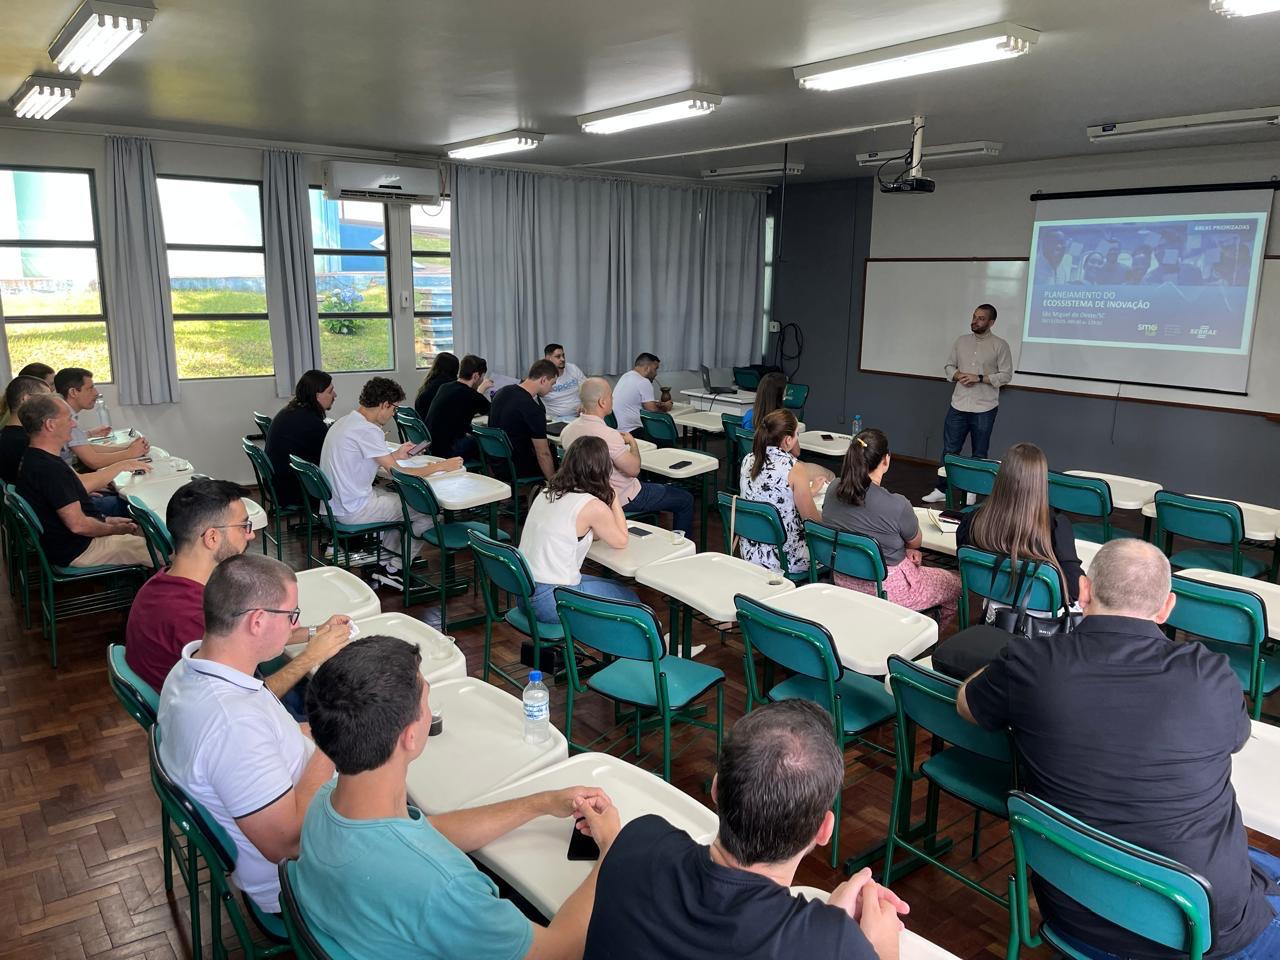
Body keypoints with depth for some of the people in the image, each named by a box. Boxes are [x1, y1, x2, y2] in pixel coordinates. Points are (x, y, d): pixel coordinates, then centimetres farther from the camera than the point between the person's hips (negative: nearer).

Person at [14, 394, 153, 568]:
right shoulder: (50, 468, -27)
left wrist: (106, 520, 10)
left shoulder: (32, 459, 7)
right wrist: (115, 529, -9)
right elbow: (78, 524, -26)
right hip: (77, 552, -11)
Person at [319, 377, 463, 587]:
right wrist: (440, 466, -12)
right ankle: (395, 568, 7)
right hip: (354, 511, -10)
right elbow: (397, 473, -20)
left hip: (336, 504, 10)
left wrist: (395, 454, 17)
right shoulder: (368, 430, -21)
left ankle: (384, 561, 21)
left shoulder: (344, 422, 9)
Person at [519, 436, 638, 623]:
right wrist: (614, 497, 4)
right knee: (629, 600, 15)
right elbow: (621, 541, 0)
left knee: (619, 588, 26)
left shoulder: (547, 493, 6)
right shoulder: (593, 506, -17)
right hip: (550, 602, -8)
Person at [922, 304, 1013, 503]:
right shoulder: (961, 341, 7)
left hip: (984, 408, -3)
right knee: (950, 449, 6)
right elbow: (949, 366, 12)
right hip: (958, 405, 3)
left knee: (979, 454, 8)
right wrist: (958, 376, -10)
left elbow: (1006, 375, -7)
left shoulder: (1000, 345, -5)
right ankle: (941, 489, 13)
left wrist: (979, 378, -17)